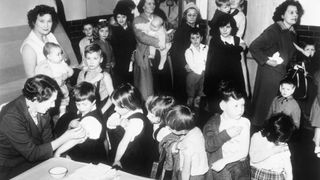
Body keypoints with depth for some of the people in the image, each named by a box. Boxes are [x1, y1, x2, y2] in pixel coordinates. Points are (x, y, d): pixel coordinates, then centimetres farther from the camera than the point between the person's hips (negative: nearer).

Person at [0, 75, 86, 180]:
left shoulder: (41, 109, -9)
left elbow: (47, 140, 1)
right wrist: (65, 138, -25)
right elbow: (32, 154, -25)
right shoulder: (11, 118, -29)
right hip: (10, 169, -6)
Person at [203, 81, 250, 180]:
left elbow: (244, 151, -10)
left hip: (240, 171, 1)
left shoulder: (244, 122, -5)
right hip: (218, 171, 0)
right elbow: (209, 146, -17)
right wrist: (226, 134, -27)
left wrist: (224, 161, -19)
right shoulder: (213, 122, -4)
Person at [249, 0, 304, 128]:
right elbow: (253, 47, -21)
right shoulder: (274, 30, -16)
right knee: (264, 101, 3)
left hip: (282, 73, 8)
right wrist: (266, 60, -20)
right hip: (269, 72, -7)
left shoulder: (291, 32, 8)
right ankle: (256, 126, 19)